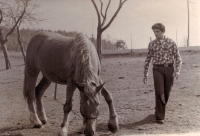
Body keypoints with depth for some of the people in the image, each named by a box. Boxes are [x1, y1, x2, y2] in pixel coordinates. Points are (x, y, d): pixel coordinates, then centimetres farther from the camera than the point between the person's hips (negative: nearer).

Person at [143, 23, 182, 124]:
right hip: (158, 69, -1)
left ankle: (159, 110, 33)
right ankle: (160, 116, -2)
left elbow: (178, 58, 1)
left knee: (166, 93, 10)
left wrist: (177, 70, -13)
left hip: (169, 68, 1)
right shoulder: (152, 44, 5)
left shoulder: (171, 42, 1)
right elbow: (148, 60, 11)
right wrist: (145, 74, 9)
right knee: (159, 92, -9)